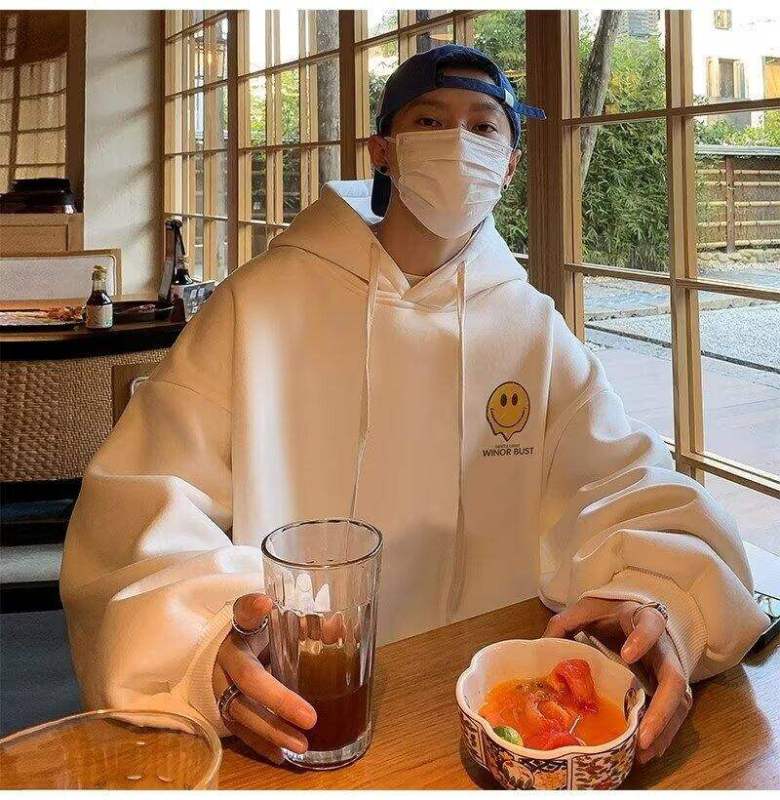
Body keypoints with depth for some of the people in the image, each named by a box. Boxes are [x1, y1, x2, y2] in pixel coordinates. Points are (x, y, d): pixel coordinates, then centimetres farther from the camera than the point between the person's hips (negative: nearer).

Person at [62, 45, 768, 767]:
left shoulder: (533, 329, 7)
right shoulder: (263, 303, -3)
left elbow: (625, 488, 0)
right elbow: (139, 511, -8)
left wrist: (654, 602, -23)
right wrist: (208, 642, -28)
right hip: (293, 724, -1)